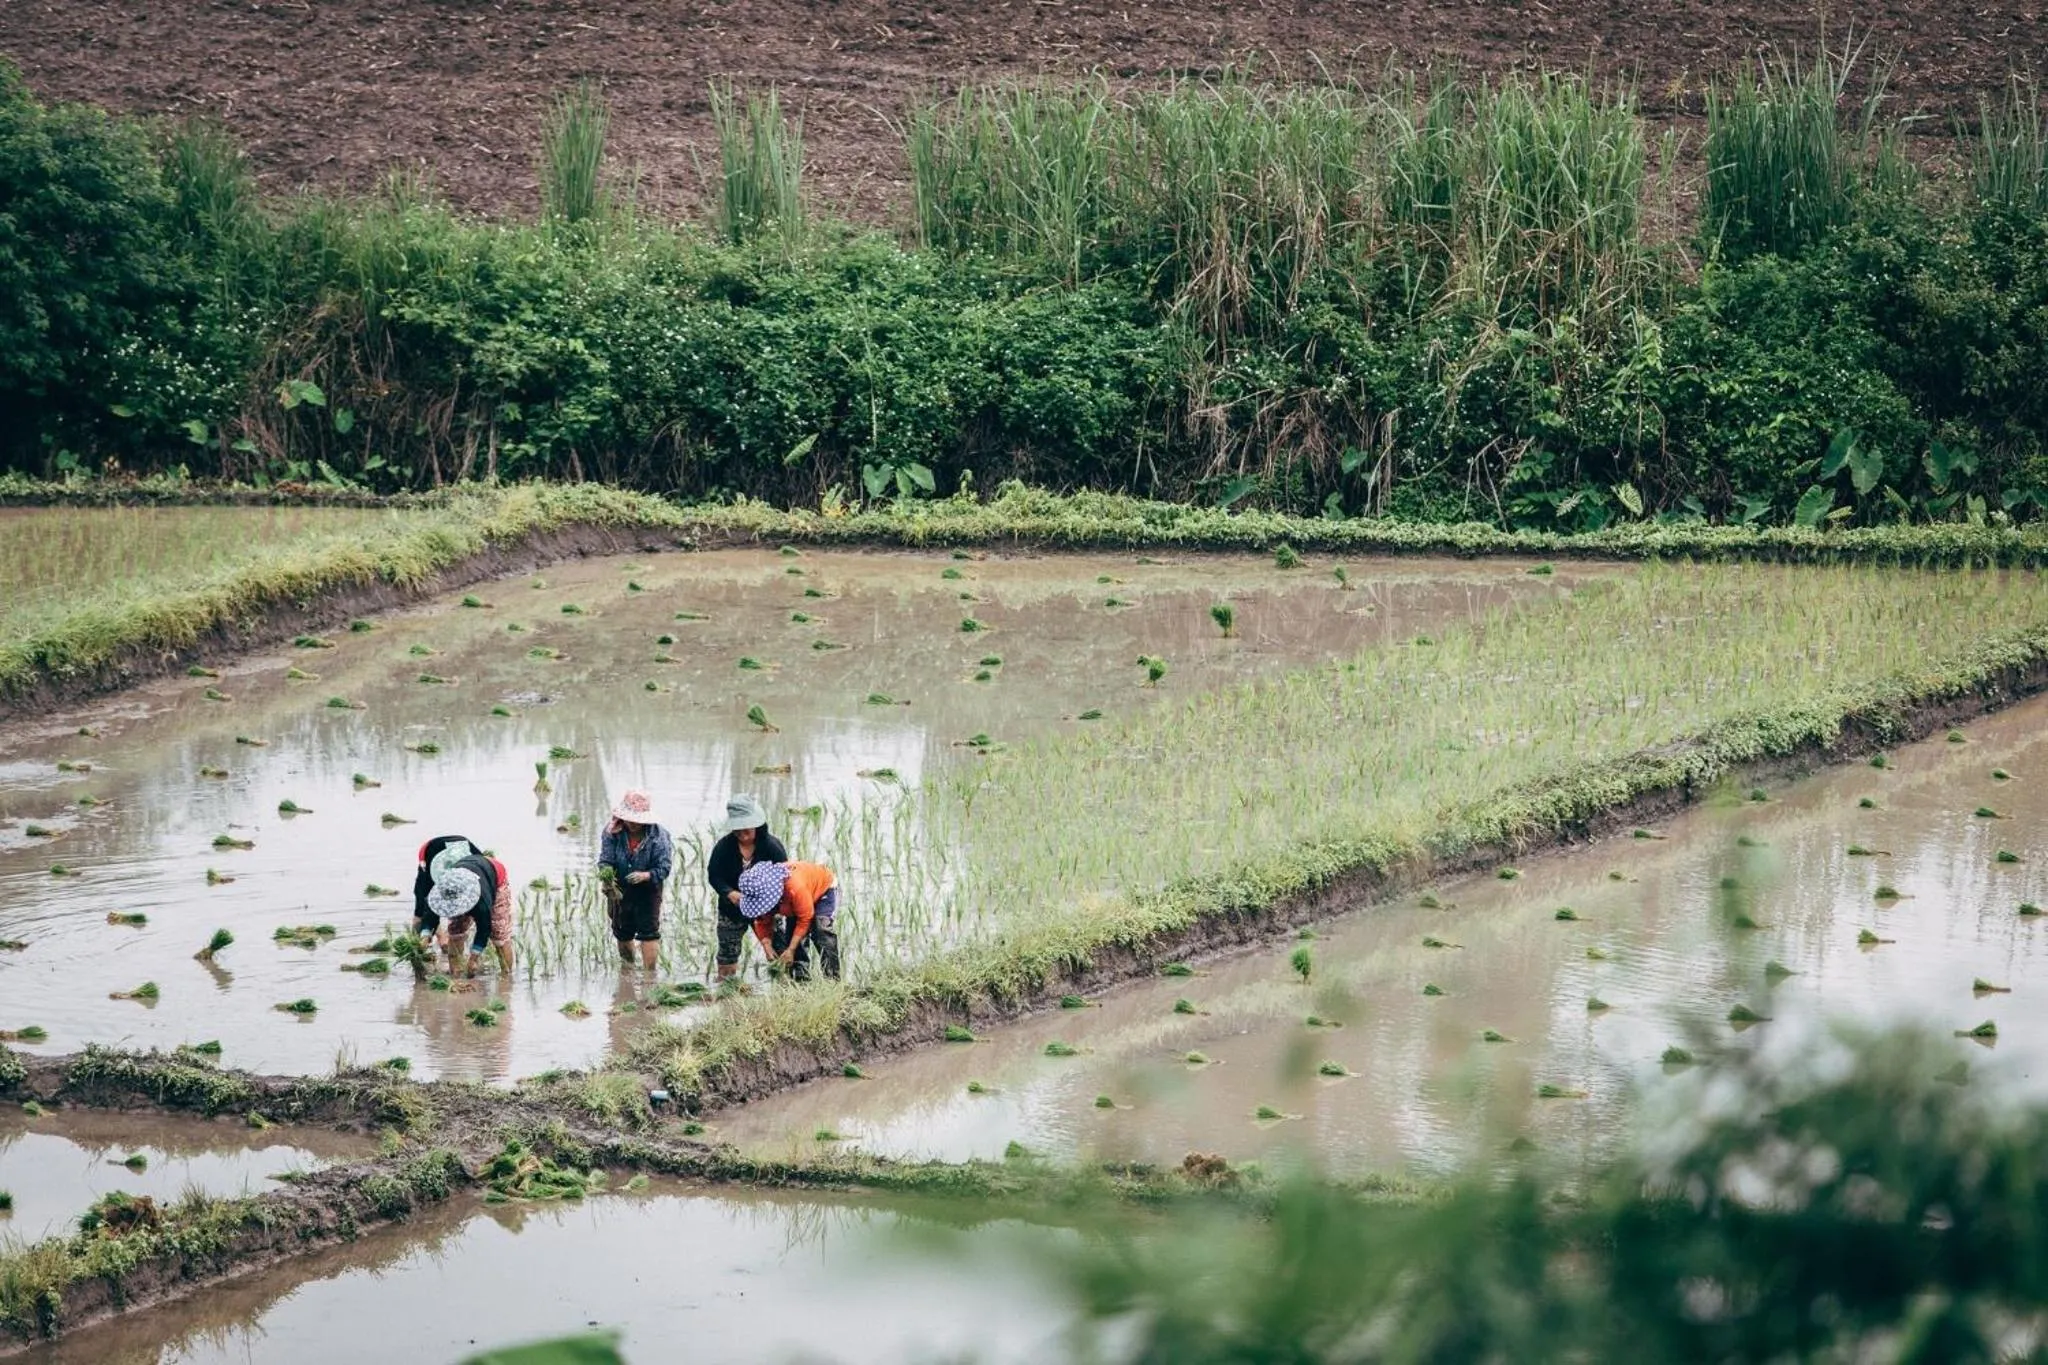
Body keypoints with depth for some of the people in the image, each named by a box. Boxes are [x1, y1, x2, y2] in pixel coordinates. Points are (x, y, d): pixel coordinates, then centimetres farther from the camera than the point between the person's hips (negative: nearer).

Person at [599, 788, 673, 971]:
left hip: (648, 889, -3)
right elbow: (605, 859, -13)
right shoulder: (612, 832, -13)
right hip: (621, 889, 3)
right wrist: (607, 875, -36)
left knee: (649, 932, -9)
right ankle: (627, 969, 39)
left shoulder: (658, 835, -19)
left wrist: (645, 876, -39)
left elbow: (664, 867, -20)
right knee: (622, 933, 17)